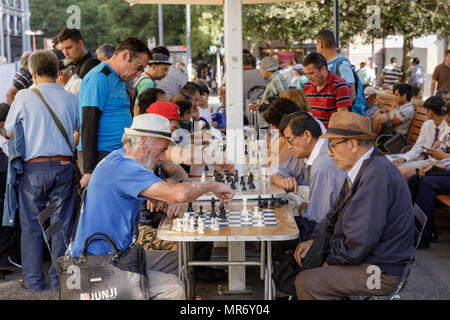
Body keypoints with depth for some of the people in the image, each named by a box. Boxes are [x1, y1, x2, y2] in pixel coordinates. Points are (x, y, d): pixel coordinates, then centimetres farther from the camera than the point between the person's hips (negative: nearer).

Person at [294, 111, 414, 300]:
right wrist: (313, 240, 7)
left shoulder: (377, 176, -27)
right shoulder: (362, 168, 6)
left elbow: (358, 244, -27)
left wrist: (330, 262, -11)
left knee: (306, 282, -17)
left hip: (381, 272, -10)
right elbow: (336, 213, 20)